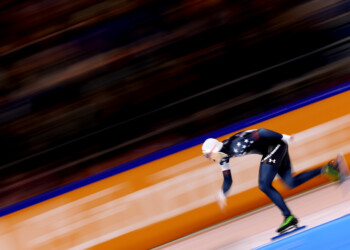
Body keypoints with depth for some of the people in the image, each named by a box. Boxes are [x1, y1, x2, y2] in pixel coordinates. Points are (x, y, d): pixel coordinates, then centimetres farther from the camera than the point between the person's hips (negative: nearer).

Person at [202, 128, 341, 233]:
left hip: (276, 144, -9)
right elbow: (227, 179, 14)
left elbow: (260, 133, -27)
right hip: (271, 150, 9)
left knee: (264, 185, -15)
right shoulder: (224, 156, 1)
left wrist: (284, 138, -22)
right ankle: (326, 169, 16)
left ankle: (289, 217, -11)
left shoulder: (235, 146, -27)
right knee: (291, 183, 10)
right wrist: (222, 195, 3)